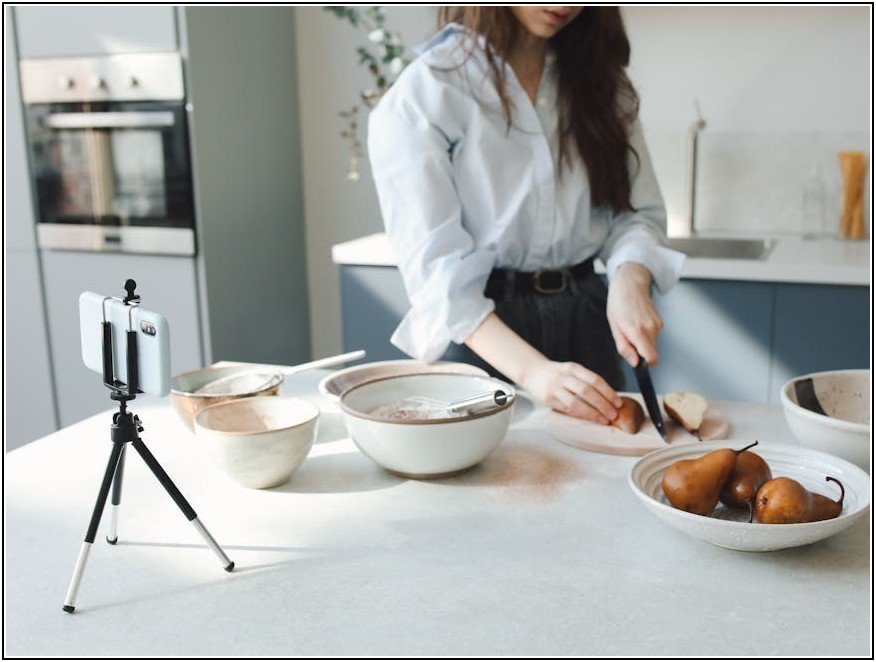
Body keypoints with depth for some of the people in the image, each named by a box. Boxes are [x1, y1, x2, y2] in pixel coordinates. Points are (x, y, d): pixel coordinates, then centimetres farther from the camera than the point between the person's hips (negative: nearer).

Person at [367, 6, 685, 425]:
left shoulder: (597, 78, 4)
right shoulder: (424, 93, -13)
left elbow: (637, 211, 4)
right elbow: (435, 267, -18)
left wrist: (630, 281, -19)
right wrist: (531, 370, -30)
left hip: (585, 318, 5)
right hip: (479, 329, -5)